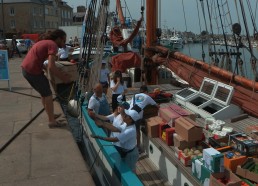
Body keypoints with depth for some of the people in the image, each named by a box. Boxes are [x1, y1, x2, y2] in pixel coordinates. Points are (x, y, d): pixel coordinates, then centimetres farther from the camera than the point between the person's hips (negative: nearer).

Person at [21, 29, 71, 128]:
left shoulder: (45, 42, 18)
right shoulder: (53, 45, -11)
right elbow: (51, 67, -21)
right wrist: (63, 77, -9)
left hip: (25, 68, 10)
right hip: (33, 71, -10)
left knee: (44, 92, 23)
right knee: (47, 94, 4)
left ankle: (50, 115, 36)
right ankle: (52, 121, 13)